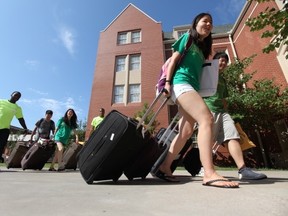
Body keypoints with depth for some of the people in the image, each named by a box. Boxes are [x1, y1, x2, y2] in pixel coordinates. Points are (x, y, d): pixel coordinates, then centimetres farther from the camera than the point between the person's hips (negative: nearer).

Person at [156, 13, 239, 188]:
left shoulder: (203, 48, 30)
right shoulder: (188, 37, 11)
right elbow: (174, 59, 0)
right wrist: (168, 82, -11)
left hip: (192, 87, 9)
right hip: (181, 83, -8)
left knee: (186, 131, -1)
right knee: (206, 118, -26)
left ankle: (164, 168, 5)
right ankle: (209, 173, -30)